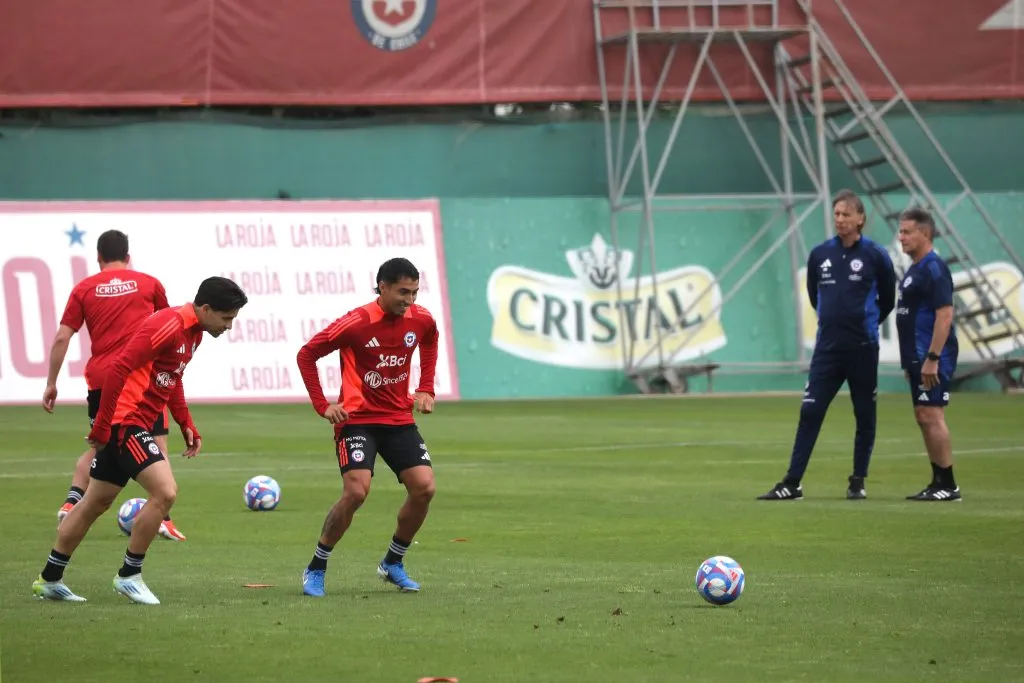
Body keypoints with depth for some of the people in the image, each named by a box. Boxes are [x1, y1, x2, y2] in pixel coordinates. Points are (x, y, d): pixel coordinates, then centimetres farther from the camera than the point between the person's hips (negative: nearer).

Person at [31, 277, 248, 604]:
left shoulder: (193, 331, 12)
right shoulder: (168, 325, -19)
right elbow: (120, 368, -23)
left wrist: (187, 426, 17)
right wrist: (103, 426, -21)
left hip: (133, 425, 10)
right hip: (125, 420, -10)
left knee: (96, 503, 15)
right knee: (165, 491, -15)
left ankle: (49, 579, 23)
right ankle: (129, 575, -3)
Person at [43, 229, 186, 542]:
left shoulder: (84, 289, 7)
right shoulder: (148, 283, 7)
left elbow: (62, 338, 2)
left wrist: (51, 383, 7)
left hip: (100, 378, 2)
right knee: (157, 445, 3)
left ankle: (72, 501, 1)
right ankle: (162, 517, -8)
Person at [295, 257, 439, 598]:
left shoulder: (420, 319, -3)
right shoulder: (356, 323, -17)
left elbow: (429, 342, 24)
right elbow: (306, 355, -7)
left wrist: (426, 389, 13)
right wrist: (322, 405, -12)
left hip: (400, 419, 5)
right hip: (357, 419, -5)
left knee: (424, 488, -8)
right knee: (356, 491, -21)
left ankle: (393, 563, 13)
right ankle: (315, 569, -3)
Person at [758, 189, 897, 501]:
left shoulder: (875, 256, -4)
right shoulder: (820, 254, 4)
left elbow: (887, 299, 7)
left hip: (863, 349, -2)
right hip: (827, 347, 2)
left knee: (865, 417, 4)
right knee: (809, 413, -3)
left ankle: (858, 482, 15)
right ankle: (792, 483, -3)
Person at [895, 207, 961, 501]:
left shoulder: (934, 269, -14)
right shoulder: (913, 270, 16)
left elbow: (945, 314, -21)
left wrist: (932, 358, -24)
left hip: (932, 358, -10)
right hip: (917, 357, 10)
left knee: (931, 416, -11)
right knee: (924, 418, 11)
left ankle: (948, 485, -8)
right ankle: (938, 483, 16)